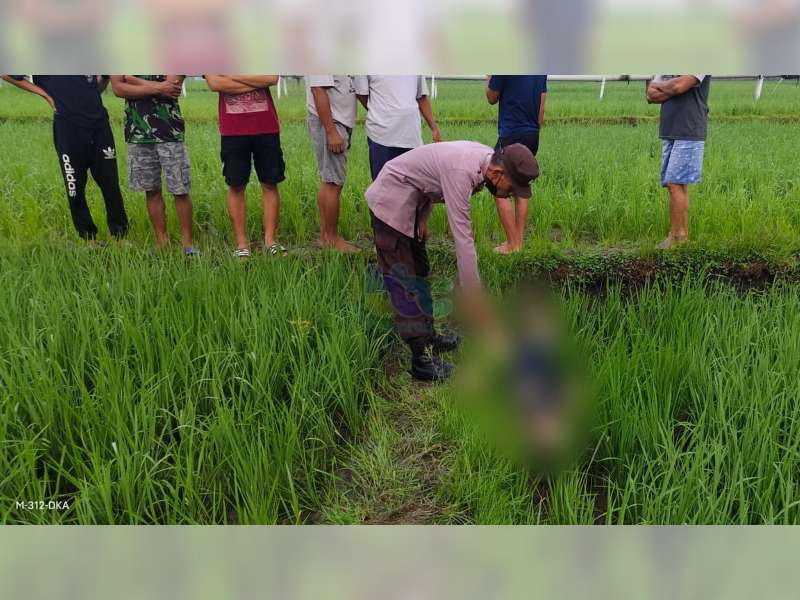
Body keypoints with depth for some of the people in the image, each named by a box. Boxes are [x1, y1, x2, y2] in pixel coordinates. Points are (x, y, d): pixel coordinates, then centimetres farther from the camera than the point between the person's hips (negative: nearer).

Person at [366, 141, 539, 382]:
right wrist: (474, 300, -33)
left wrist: (423, 216, 3)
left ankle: (426, 335, 27)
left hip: (411, 200, 10)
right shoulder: (461, 172, -33)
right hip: (392, 200, -10)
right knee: (404, 280, -10)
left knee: (418, 271, 15)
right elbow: (463, 239, -35)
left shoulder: (487, 157, -5)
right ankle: (422, 358, -9)